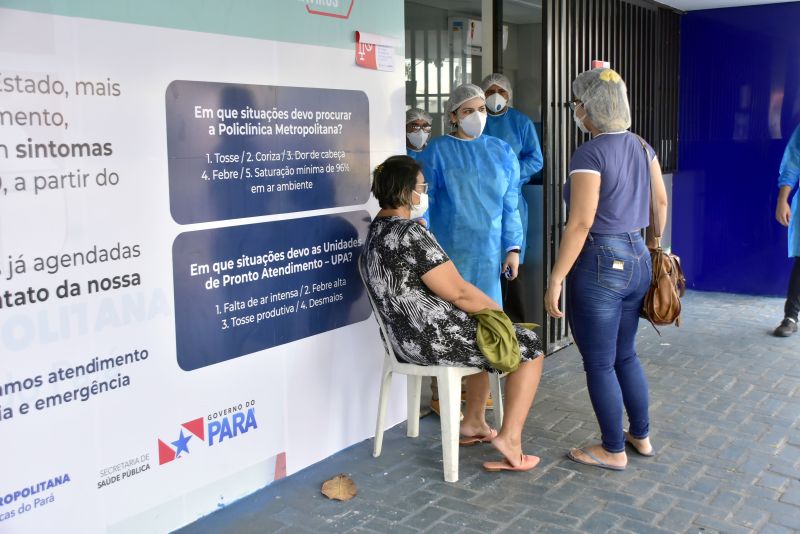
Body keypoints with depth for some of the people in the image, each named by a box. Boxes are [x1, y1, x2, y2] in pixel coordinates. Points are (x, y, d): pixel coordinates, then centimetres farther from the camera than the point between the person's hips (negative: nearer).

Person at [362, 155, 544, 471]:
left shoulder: (377, 230, 8)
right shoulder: (410, 234, -23)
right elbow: (458, 292, -19)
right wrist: (499, 312, -4)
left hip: (406, 338, 10)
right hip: (436, 339, -10)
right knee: (529, 346, 6)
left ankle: (473, 424, 34)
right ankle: (510, 439, 1)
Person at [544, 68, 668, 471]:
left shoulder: (590, 154, -17)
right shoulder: (640, 146, 6)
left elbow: (580, 224, -21)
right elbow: (661, 202, 15)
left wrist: (555, 279, -17)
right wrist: (653, 248, 29)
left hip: (600, 264, -8)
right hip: (637, 260, 8)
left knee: (599, 364, 6)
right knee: (625, 354, 22)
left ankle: (613, 450, 18)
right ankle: (641, 436, 34)